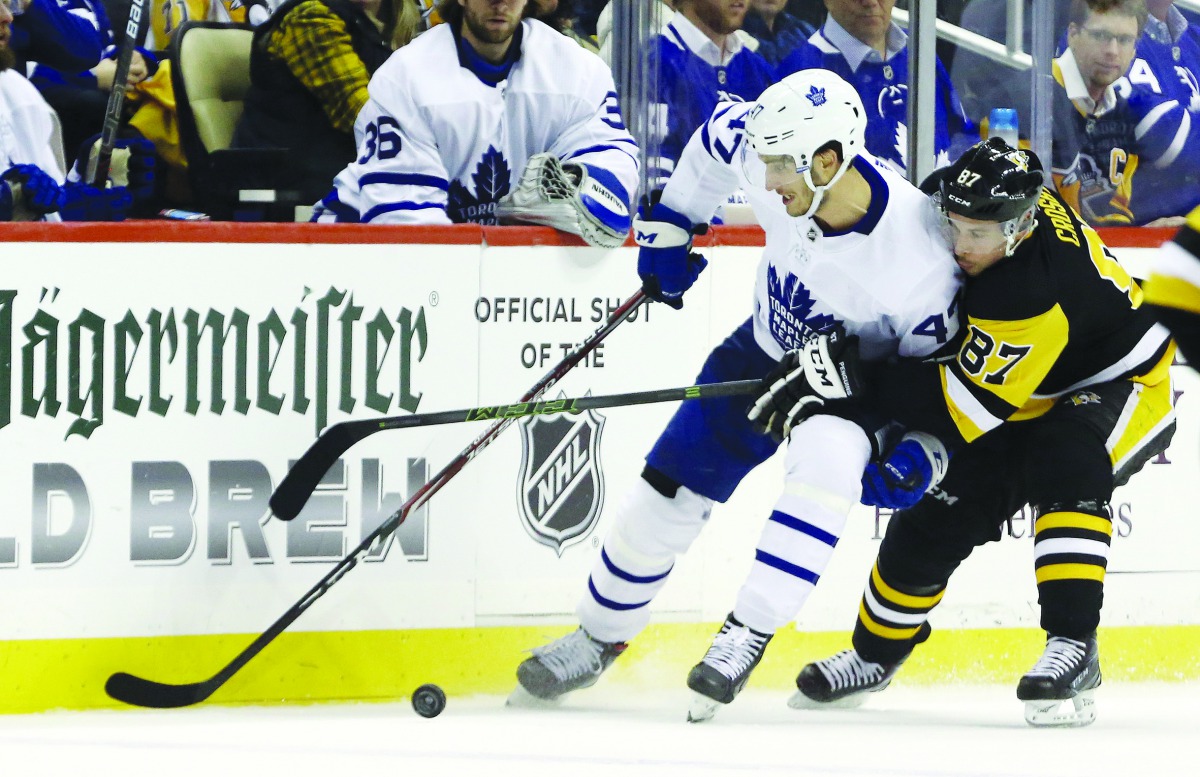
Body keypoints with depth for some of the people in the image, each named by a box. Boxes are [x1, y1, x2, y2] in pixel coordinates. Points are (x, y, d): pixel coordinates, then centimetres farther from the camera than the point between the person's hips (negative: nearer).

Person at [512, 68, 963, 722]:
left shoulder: (918, 250, -36)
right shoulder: (764, 152, -24)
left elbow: (937, 359, -20)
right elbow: (720, 133, 1)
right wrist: (668, 226, 9)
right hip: (767, 350, 5)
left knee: (825, 459, -37)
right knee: (668, 493, 5)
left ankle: (746, 634, -31)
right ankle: (599, 639, 29)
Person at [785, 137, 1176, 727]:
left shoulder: (1035, 292, -39)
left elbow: (968, 406, -34)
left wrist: (858, 379, -36)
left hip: (1123, 384, -8)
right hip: (1031, 401, 8)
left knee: (1065, 464, -38)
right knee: (938, 516, 2)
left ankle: (1073, 646, -37)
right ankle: (873, 655, 24)